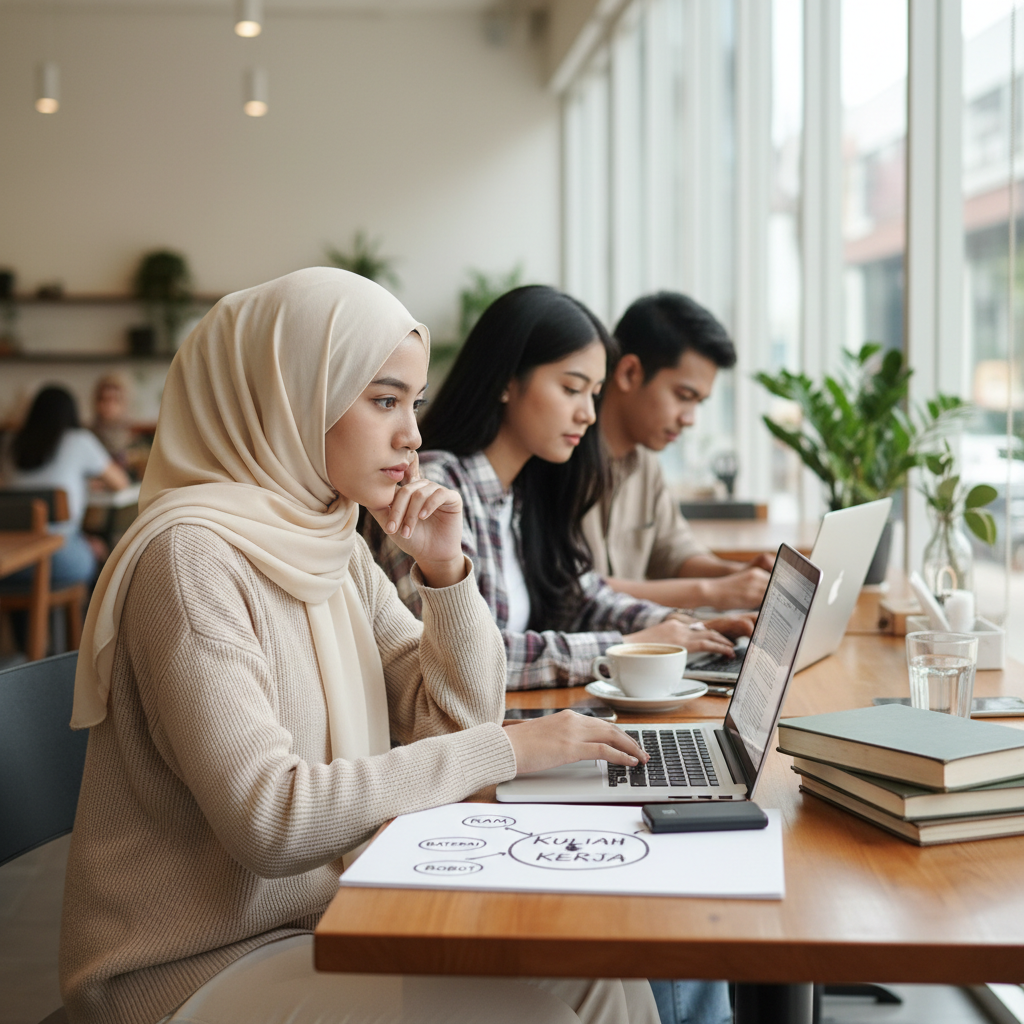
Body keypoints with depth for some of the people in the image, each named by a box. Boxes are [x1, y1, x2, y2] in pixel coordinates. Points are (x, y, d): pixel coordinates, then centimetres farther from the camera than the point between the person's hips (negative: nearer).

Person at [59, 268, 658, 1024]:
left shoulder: (334, 545, 7)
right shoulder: (191, 555, -20)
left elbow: (452, 723, 9)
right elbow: (269, 819, -28)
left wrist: (446, 570, -7)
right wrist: (506, 749, -24)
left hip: (326, 916, 8)